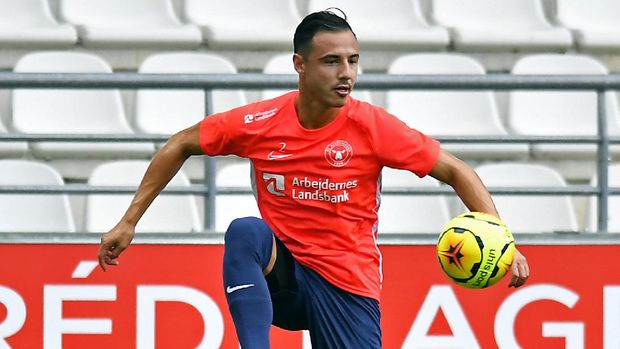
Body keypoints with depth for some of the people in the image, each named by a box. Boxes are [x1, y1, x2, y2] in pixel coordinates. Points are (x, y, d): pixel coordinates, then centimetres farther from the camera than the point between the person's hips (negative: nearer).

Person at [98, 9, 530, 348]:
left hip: (348, 288, -1)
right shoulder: (260, 123, -7)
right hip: (278, 275, 1)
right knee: (246, 231, -33)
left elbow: (456, 171, -5)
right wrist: (129, 223, 7)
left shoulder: (372, 126, -11)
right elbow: (181, 145, 8)